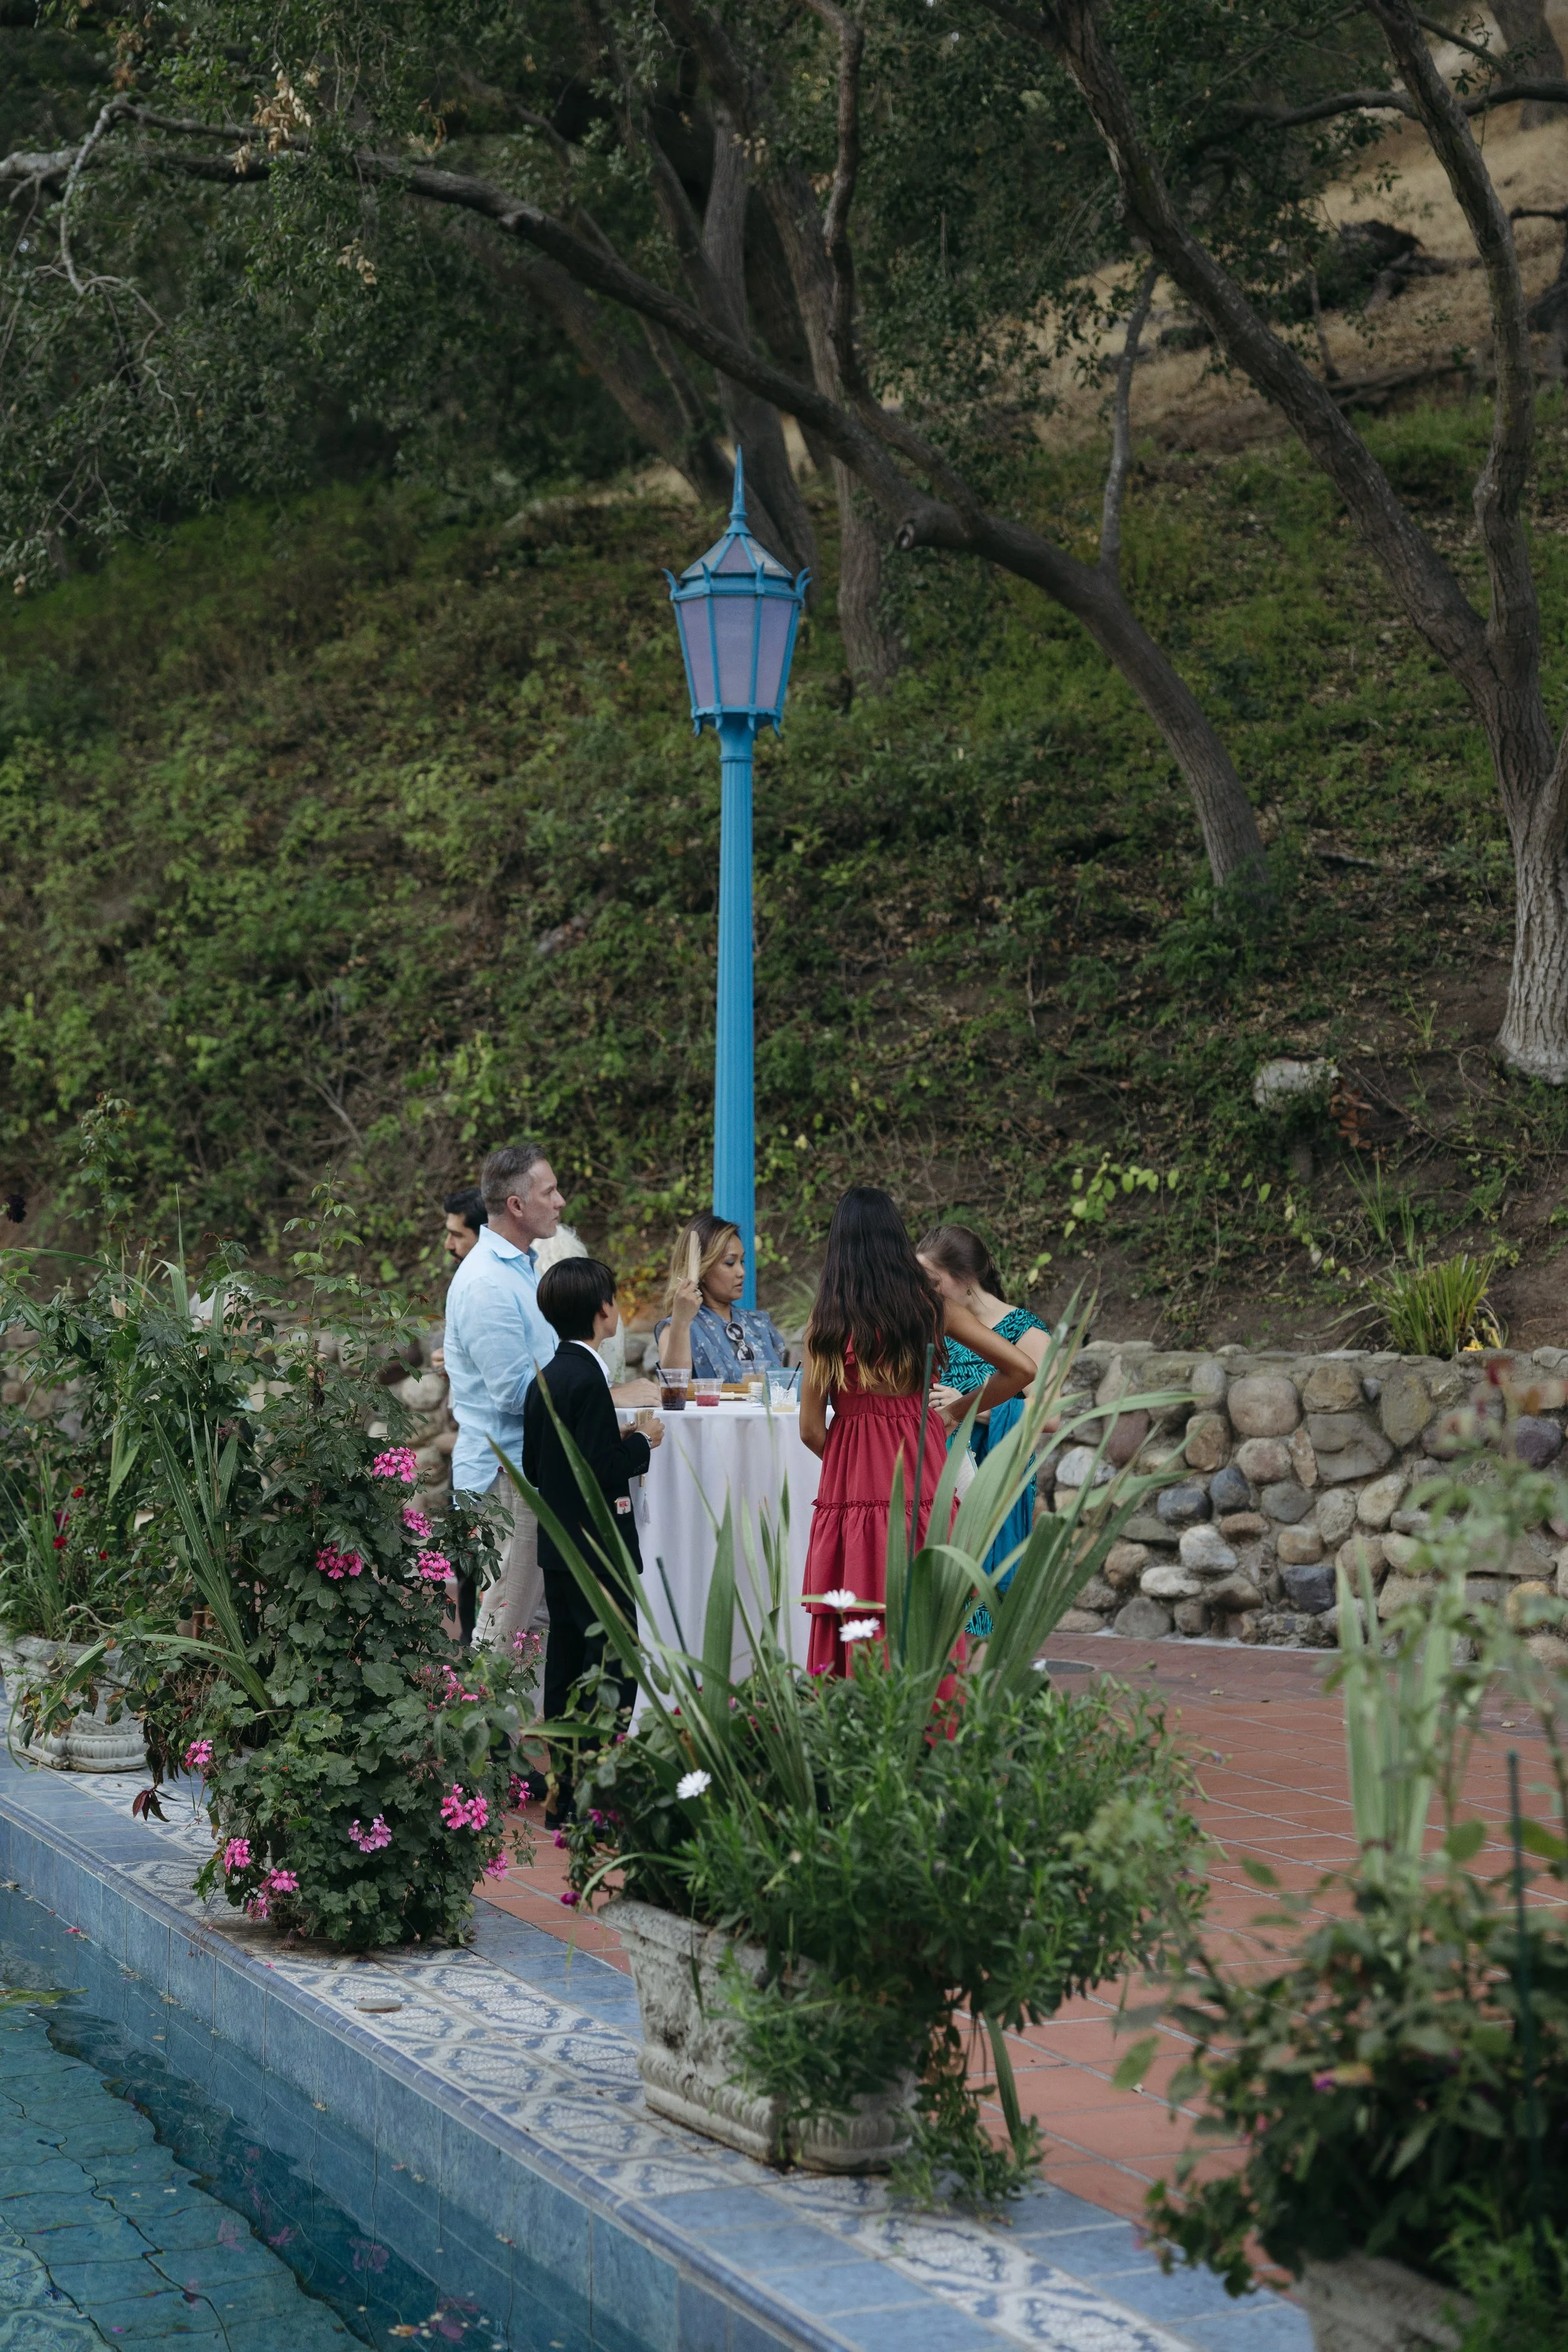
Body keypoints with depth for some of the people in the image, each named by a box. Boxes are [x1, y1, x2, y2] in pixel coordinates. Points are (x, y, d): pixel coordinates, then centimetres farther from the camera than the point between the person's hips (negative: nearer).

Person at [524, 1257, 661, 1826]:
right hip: (596, 1551, -10)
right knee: (612, 1672, -5)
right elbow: (601, 1469, -24)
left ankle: (563, 1793, 20)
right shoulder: (587, 1380, -19)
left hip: (558, 1547, 10)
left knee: (566, 1668, 14)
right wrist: (643, 1442, -7)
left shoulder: (544, 1380, 10)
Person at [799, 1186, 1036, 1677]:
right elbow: (1022, 1369, 4)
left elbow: (811, 1428, -1)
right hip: (922, 1482, 1)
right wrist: (957, 1411, 14)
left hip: (852, 1485, -1)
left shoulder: (828, 1318, -2)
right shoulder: (932, 1306, 3)